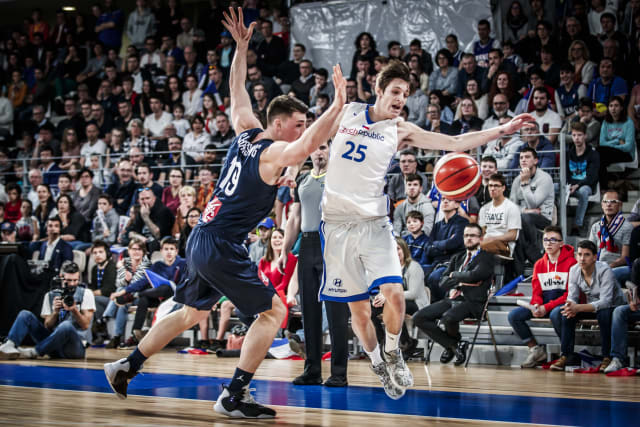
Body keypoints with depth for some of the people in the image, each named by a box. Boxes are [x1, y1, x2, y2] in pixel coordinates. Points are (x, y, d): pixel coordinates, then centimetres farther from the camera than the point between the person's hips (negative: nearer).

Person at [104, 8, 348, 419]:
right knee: (274, 311, -4)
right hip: (223, 247, -9)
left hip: (202, 241, 9)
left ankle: (125, 366, 32)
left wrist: (241, 47, 27)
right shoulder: (273, 154, -15)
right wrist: (338, 106, -36)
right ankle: (234, 396, -8)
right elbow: (307, 146, -34)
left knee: (192, 313, 25)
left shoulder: (247, 132, 9)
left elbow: (237, 90, 24)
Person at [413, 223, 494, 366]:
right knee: (418, 317, -12)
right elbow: (443, 283, 13)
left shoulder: (486, 258, 4)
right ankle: (453, 345, -2)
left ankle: (456, 341, 1)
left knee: (448, 318, -36)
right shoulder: (457, 258, 22)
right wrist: (461, 281, -5)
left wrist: (454, 275, 1)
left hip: (472, 302, -6)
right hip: (452, 299, 6)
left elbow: (473, 275, -16)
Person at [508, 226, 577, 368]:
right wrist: (536, 305, -13)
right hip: (543, 306, 6)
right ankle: (535, 349, -5)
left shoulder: (571, 262, -7)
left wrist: (547, 308, -21)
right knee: (514, 315, -14)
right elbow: (536, 291, 11)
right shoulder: (539, 264, 13)